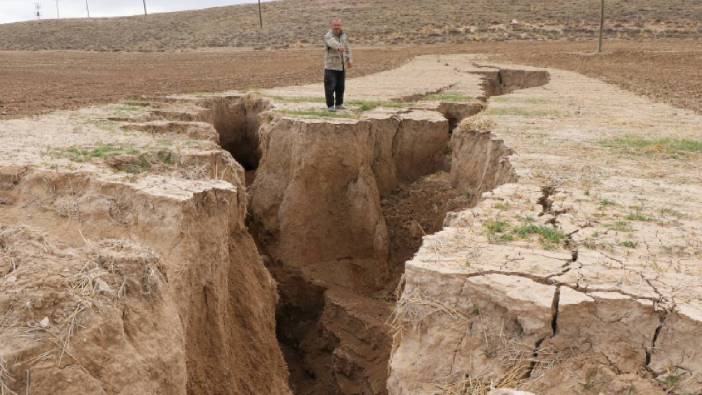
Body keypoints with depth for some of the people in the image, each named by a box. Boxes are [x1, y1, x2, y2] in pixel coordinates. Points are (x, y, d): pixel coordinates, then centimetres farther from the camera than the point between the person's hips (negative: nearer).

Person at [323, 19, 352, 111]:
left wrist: (350, 59, 9)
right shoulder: (328, 36, -13)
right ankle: (330, 106, 3)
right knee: (330, 87, -6)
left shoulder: (344, 36, 10)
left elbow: (347, 48, 21)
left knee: (341, 86, 12)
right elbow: (332, 43, -36)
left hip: (342, 66, 6)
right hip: (331, 66, -6)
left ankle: (339, 104, 25)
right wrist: (339, 47, -57)